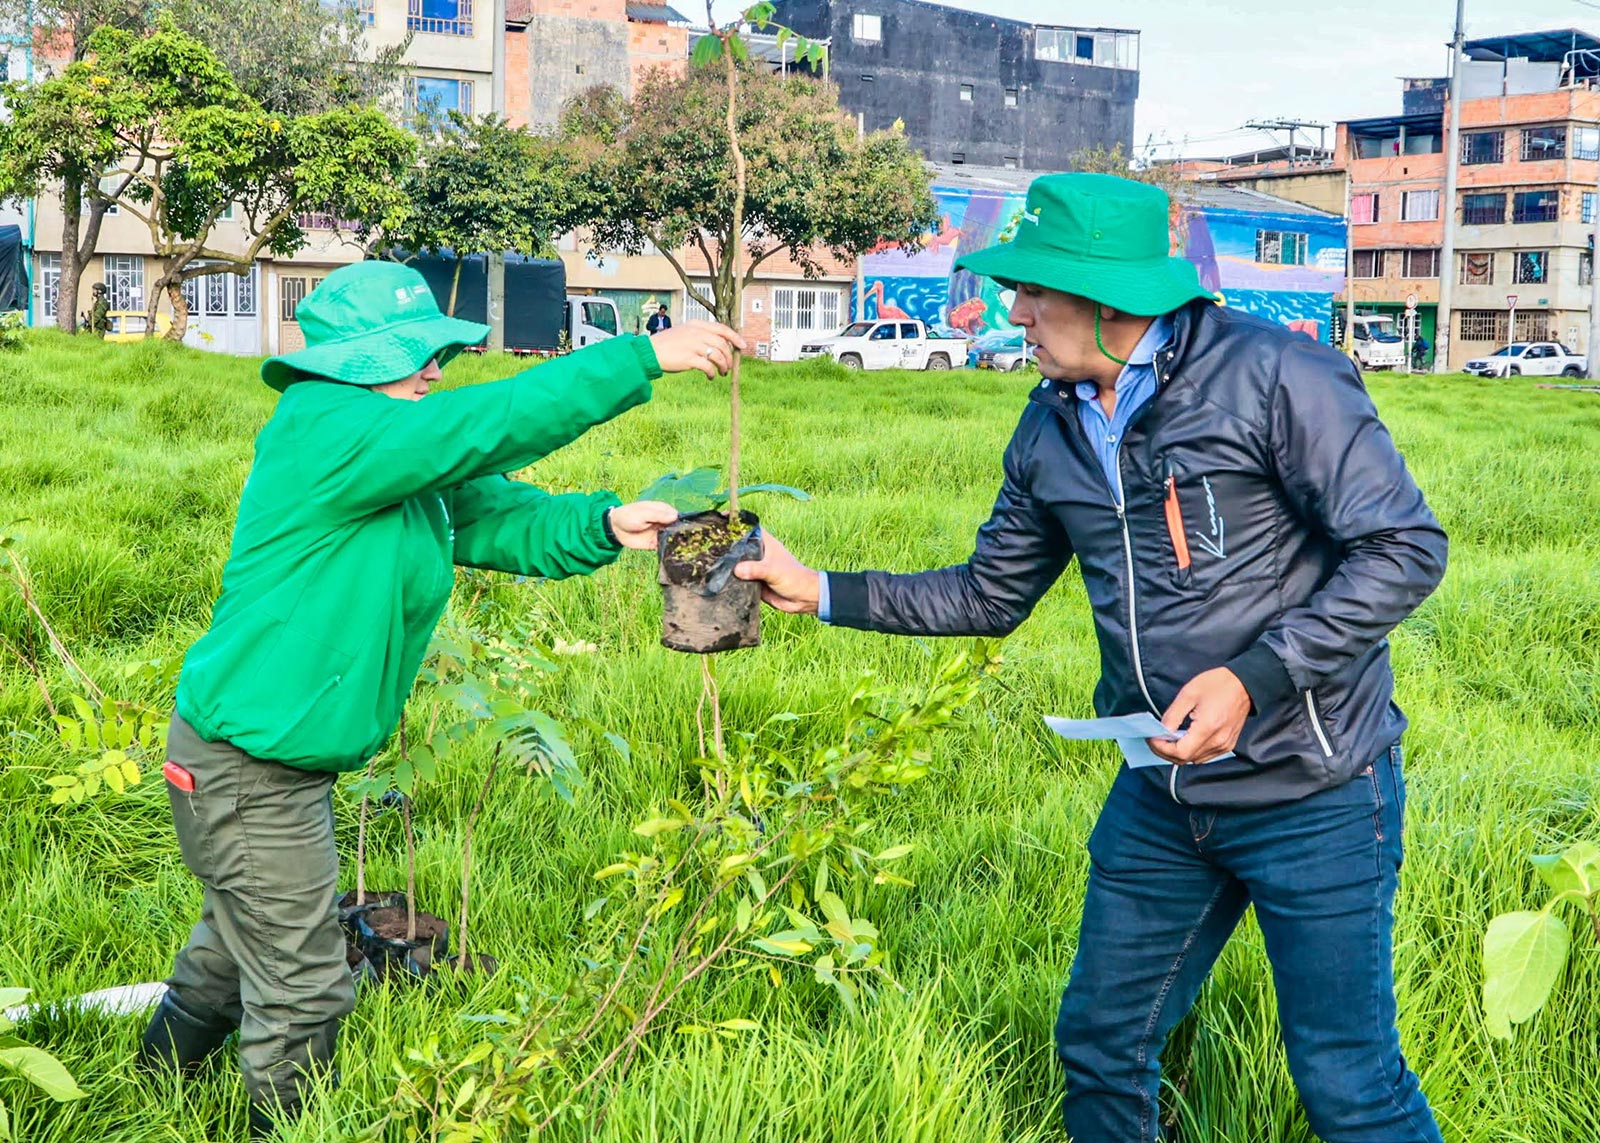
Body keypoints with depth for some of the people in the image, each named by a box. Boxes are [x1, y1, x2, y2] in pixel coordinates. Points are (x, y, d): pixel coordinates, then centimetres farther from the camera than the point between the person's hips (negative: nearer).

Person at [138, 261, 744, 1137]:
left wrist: (602, 525, -17)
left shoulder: (405, 466, 7)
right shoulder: (328, 433, -23)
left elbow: (494, 516, 2)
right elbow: (494, 422, -29)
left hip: (278, 763, 10)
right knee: (301, 991, 4)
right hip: (249, 775, -10)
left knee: (231, 955, 28)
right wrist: (646, 356, -28)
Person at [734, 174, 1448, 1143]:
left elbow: (1405, 549, -17)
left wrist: (1254, 678, -24)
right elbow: (992, 596, 15)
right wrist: (819, 590, 9)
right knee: (1100, 1046, 17)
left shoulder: (1270, 375, -17)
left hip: (1312, 796, -6)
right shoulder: (1051, 429, 5)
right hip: (1161, 795, 7)